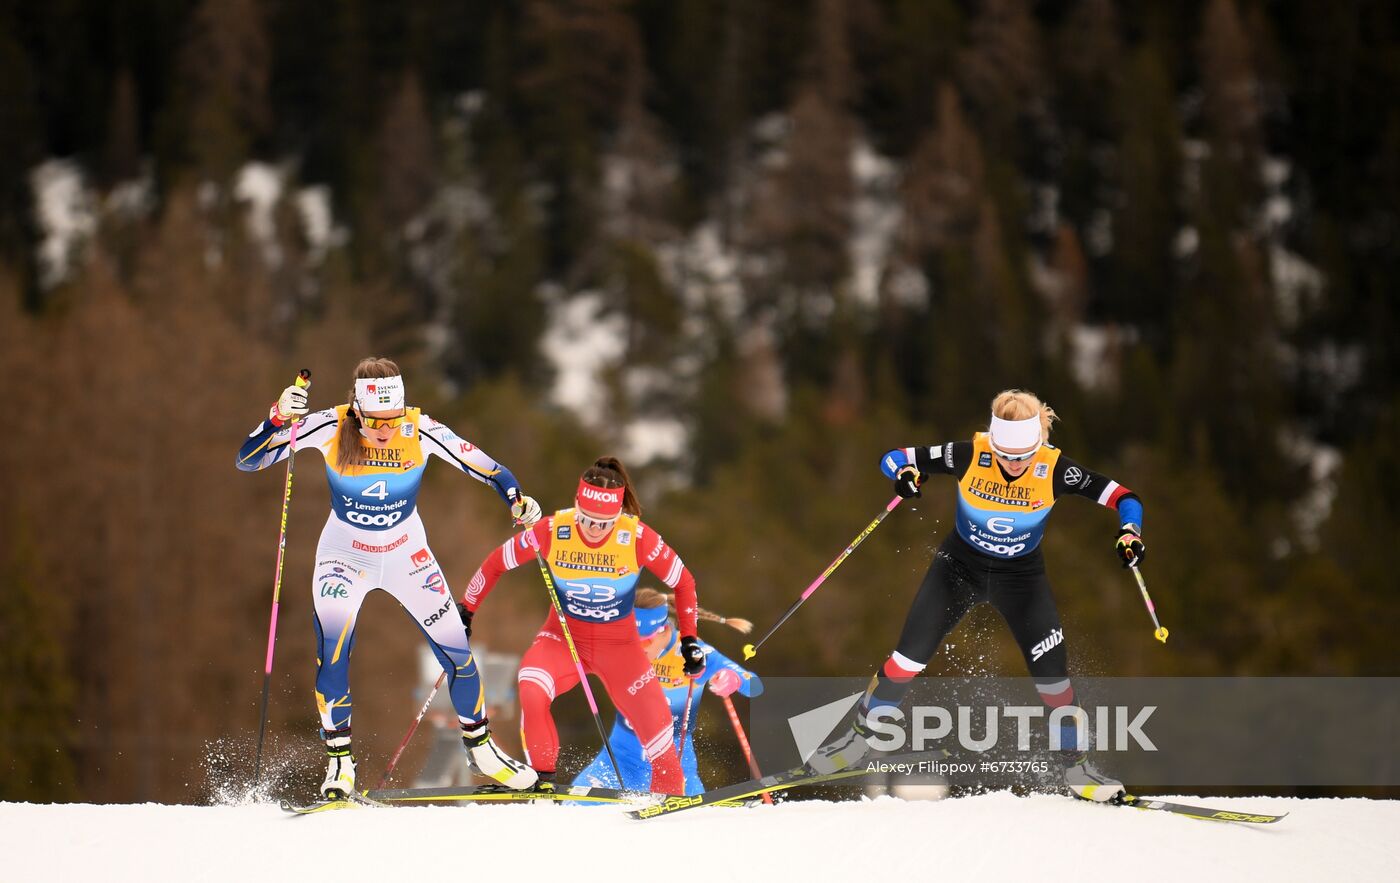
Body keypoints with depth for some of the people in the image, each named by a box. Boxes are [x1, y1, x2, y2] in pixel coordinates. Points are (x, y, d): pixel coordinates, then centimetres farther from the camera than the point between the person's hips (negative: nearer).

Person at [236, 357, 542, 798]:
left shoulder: (421, 431, -22)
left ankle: (480, 746, 24)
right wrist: (278, 418, -39)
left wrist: (517, 500, -34)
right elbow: (247, 461, -22)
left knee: (456, 650, 0)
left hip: (407, 556, 1)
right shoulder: (330, 429, -23)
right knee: (332, 650, -22)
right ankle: (338, 760, -6)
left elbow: (484, 466, -14)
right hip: (345, 556, -1)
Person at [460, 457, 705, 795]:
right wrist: (466, 609, 1)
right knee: (531, 691, -29)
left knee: (656, 725, -6)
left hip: (619, 646, 0)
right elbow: (497, 562, -4)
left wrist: (689, 640, -4)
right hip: (563, 638, 0)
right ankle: (544, 779, -12)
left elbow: (683, 582, -5)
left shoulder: (637, 537, -21)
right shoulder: (553, 531, -20)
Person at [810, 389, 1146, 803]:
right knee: (908, 659, -8)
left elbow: (1121, 496, -18)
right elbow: (893, 458, -18)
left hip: (1022, 577, 0)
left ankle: (1074, 765, 9)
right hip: (961, 566, 0)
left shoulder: (1054, 469, -24)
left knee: (1052, 672, -10)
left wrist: (1130, 532, -38)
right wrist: (904, 473, -41)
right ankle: (860, 735, 13)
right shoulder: (969, 456, -24)